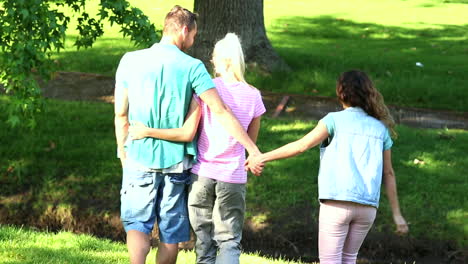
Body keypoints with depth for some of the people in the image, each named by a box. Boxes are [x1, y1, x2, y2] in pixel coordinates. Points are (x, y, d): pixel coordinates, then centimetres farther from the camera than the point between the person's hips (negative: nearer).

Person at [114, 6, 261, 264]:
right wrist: (253, 150, -11)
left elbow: (121, 114, 1)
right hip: (175, 160, -1)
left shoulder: (130, 61, -2)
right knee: (171, 232, 11)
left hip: (139, 158, 1)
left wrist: (124, 155, 12)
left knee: (136, 223, 8)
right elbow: (221, 112, -12)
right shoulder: (192, 67, -8)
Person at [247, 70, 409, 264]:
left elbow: (302, 145, -11)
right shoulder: (380, 129, 12)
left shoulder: (335, 120, 0)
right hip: (368, 206, 4)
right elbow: (388, 174, 13)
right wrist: (397, 214, 17)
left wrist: (263, 158, -7)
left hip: (337, 203, -4)